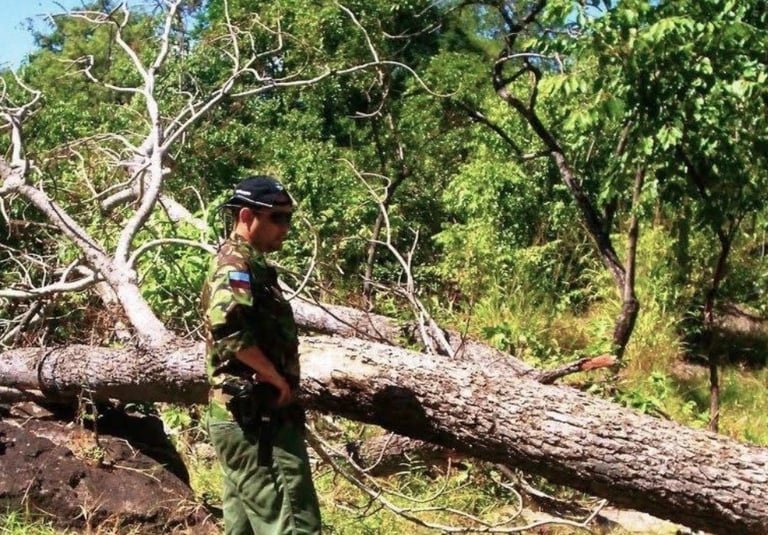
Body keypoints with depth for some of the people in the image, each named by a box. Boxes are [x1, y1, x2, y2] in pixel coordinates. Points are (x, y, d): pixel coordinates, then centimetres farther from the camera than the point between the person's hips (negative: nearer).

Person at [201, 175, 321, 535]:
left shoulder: (249, 265, 19)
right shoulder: (236, 265, -12)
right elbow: (228, 326, -30)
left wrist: (275, 379, 13)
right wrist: (277, 378, -19)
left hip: (244, 417, 11)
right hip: (255, 419, -11)